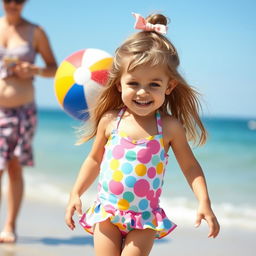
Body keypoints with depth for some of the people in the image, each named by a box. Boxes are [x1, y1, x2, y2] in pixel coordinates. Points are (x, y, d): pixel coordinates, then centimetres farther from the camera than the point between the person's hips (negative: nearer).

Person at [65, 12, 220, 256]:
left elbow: (190, 166, 0)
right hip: (107, 211, 1)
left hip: (145, 218, -1)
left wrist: (204, 202, -11)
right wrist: (75, 194, 6)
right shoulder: (110, 120, -3)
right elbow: (94, 160, 10)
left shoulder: (170, 127, -7)